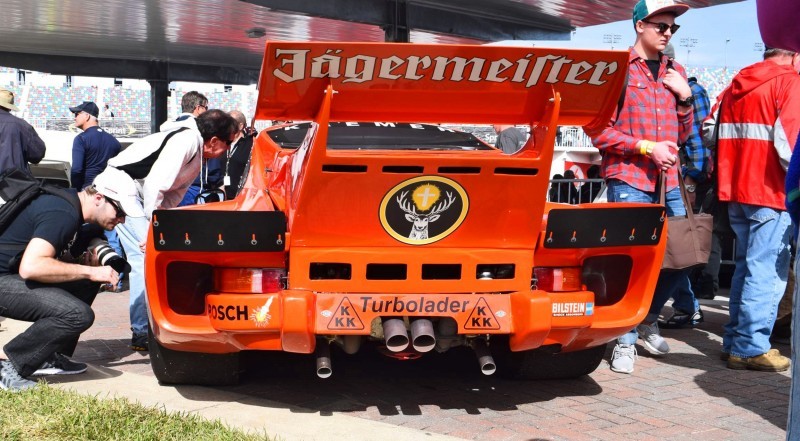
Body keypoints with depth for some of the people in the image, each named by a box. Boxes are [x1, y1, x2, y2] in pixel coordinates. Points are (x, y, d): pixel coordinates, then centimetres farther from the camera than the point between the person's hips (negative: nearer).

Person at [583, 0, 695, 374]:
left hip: (668, 183, 6)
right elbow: (596, 129, -8)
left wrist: (685, 97, 2)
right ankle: (625, 340, 7)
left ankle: (649, 320, 30)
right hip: (628, 180, -6)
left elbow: (682, 136, 19)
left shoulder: (675, 73, 16)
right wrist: (646, 147, -14)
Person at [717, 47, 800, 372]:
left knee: (747, 267, 15)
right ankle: (751, 348, -6)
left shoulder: (736, 84, 16)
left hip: (736, 191, 8)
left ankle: (734, 341, 17)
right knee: (767, 272, -5)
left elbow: (722, 140, 18)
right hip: (771, 194, -8)